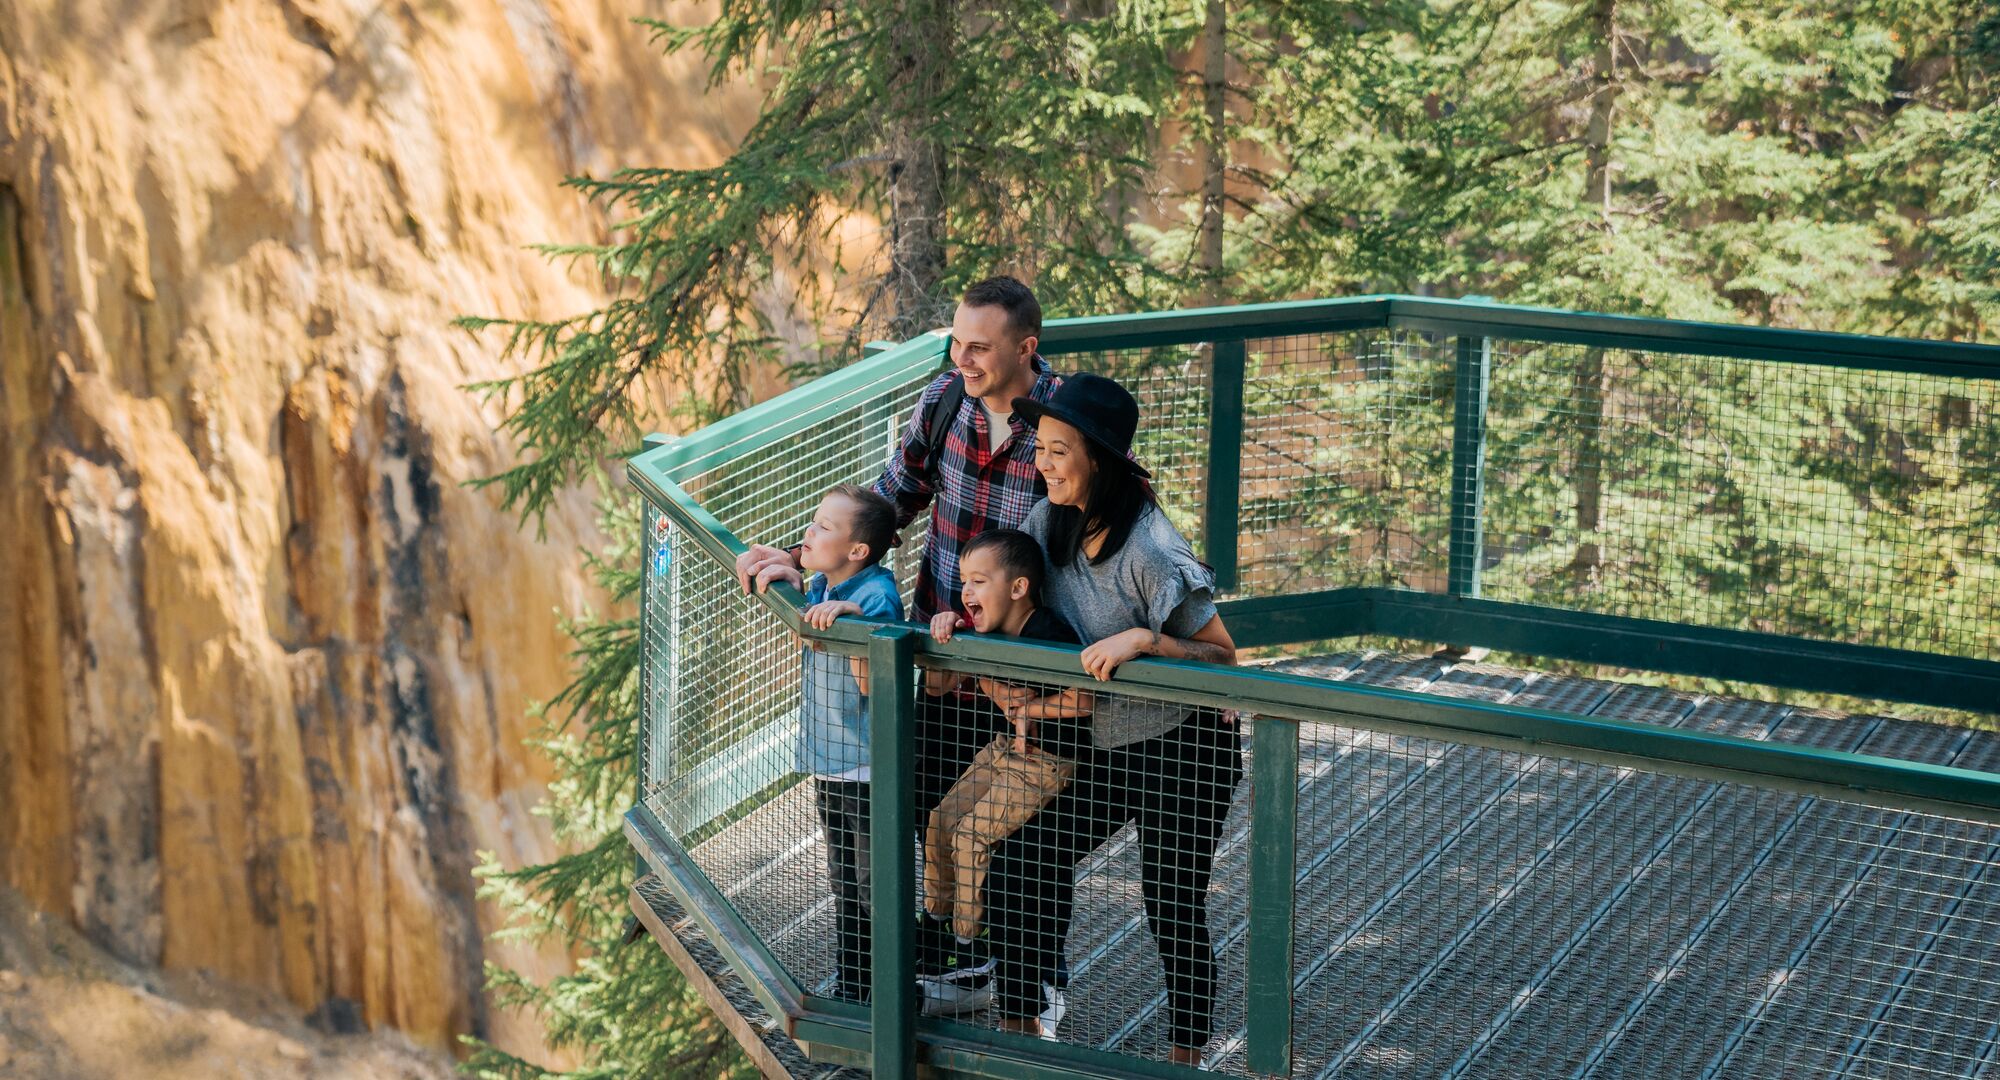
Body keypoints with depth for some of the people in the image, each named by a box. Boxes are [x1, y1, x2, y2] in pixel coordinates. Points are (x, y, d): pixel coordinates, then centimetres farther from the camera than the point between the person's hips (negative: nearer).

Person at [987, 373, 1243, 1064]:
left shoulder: (1146, 551, -25)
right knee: (1016, 870, 4)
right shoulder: (1050, 525, -4)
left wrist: (1145, 639, -34)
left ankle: (1185, 1058, 23)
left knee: (1172, 909, 3)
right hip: (1103, 749, 7)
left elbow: (1221, 657, -20)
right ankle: (1020, 1025, 21)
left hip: (1183, 752, -7)